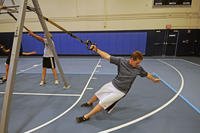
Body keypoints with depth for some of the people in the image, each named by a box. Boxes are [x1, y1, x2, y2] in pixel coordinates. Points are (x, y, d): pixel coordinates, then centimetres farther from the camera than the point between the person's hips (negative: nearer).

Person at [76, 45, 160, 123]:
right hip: (112, 84, 3)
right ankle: (89, 103, 57)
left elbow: (146, 74, 6)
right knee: (97, 94, 23)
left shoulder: (138, 69, -14)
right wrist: (96, 50, -31)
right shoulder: (121, 61, -18)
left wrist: (154, 79, 19)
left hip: (120, 91, -2)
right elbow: (107, 56, -21)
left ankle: (86, 117, 10)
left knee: (102, 103, -10)